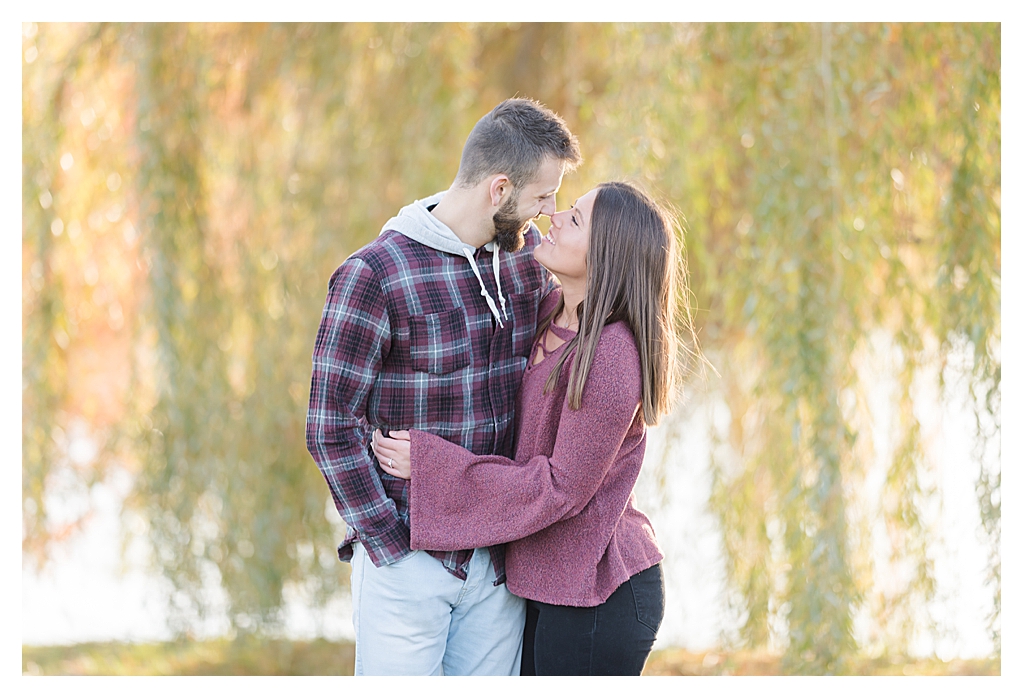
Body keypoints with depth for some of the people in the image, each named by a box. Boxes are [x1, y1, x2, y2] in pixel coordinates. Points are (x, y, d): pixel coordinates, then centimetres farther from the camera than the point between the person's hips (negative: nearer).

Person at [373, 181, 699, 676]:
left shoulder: (610, 359, -23)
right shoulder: (553, 311, 4)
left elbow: (561, 488, -21)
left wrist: (430, 464, -17)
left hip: (595, 593, -9)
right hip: (548, 583, 9)